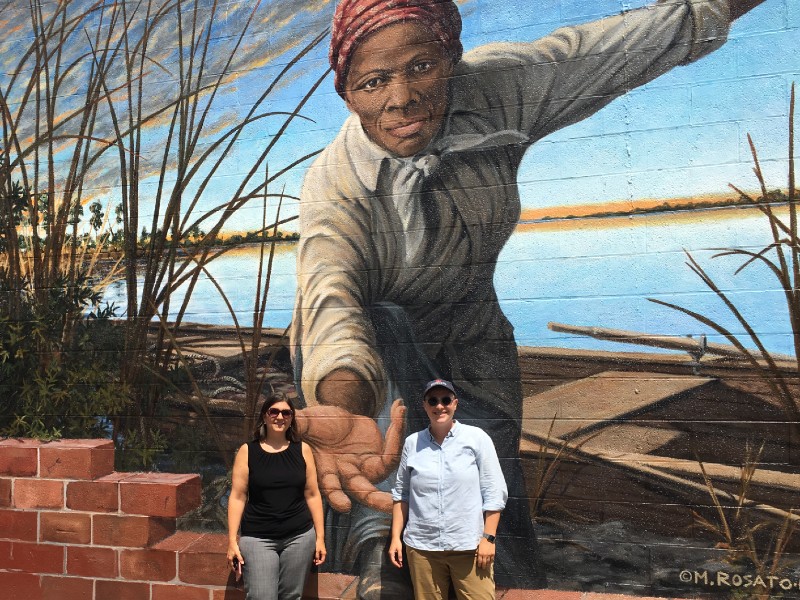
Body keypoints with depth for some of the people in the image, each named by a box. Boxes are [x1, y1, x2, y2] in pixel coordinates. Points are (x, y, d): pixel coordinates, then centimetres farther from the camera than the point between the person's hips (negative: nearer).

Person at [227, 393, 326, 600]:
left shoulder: (302, 450, 3)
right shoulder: (247, 451, -1)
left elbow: (312, 495, 5)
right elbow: (237, 497, -2)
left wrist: (320, 537, 3)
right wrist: (232, 541, -5)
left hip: (300, 537, 2)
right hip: (258, 538, -1)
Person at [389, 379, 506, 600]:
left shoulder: (476, 437, -3)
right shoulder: (412, 443, 4)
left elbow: (494, 493, -3)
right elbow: (401, 493, 10)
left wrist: (488, 537, -7)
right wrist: (396, 537, 6)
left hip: (470, 546, -2)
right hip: (421, 547, 2)